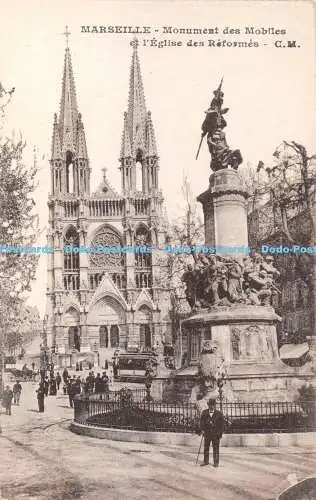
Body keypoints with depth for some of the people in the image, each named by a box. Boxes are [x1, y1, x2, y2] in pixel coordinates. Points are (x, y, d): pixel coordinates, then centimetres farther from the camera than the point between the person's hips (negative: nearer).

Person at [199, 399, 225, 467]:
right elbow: (202, 421, 3)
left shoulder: (219, 414, -2)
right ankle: (206, 461, 20)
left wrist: (220, 433, -4)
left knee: (216, 448, 3)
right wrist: (202, 429, -10)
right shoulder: (204, 413, 4)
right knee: (206, 448, 9)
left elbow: (222, 424, 0)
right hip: (207, 433, 2)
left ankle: (216, 462, 13)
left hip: (216, 434, -2)